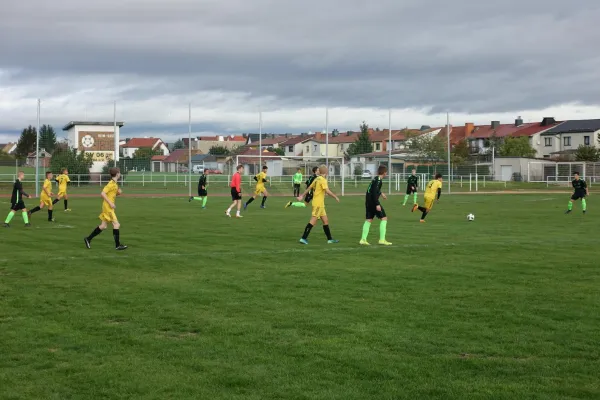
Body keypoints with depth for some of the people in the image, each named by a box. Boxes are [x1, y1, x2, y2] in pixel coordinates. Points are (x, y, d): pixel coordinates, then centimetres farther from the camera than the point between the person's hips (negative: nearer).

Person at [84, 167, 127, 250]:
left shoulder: (115, 184, 13)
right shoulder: (111, 184, -16)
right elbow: (103, 194, -22)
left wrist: (118, 193, 5)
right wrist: (110, 203, -23)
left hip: (109, 207, 10)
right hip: (108, 207, -10)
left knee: (103, 226, 12)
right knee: (116, 225, -8)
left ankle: (88, 239, 19)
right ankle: (117, 245, -5)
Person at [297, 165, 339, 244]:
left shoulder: (317, 179, 12)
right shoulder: (323, 180, -14)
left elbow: (309, 188, 18)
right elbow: (327, 191, -22)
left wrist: (302, 196, 26)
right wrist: (336, 197, -12)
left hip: (320, 204, 9)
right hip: (318, 204, -9)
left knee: (325, 220, 12)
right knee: (313, 221, -10)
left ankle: (330, 239, 17)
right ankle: (304, 238, -11)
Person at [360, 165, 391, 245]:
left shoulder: (375, 179, 15)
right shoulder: (379, 180, -14)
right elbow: (374, 192, -23)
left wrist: (381, 193, 50)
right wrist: (377, 204, -25)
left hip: (368, 201, 9)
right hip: (373, 201, -9)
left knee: (369, 220, 11)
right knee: (384, 218, -4)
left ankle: (363, 239, 7)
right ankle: (382, 239, -7)